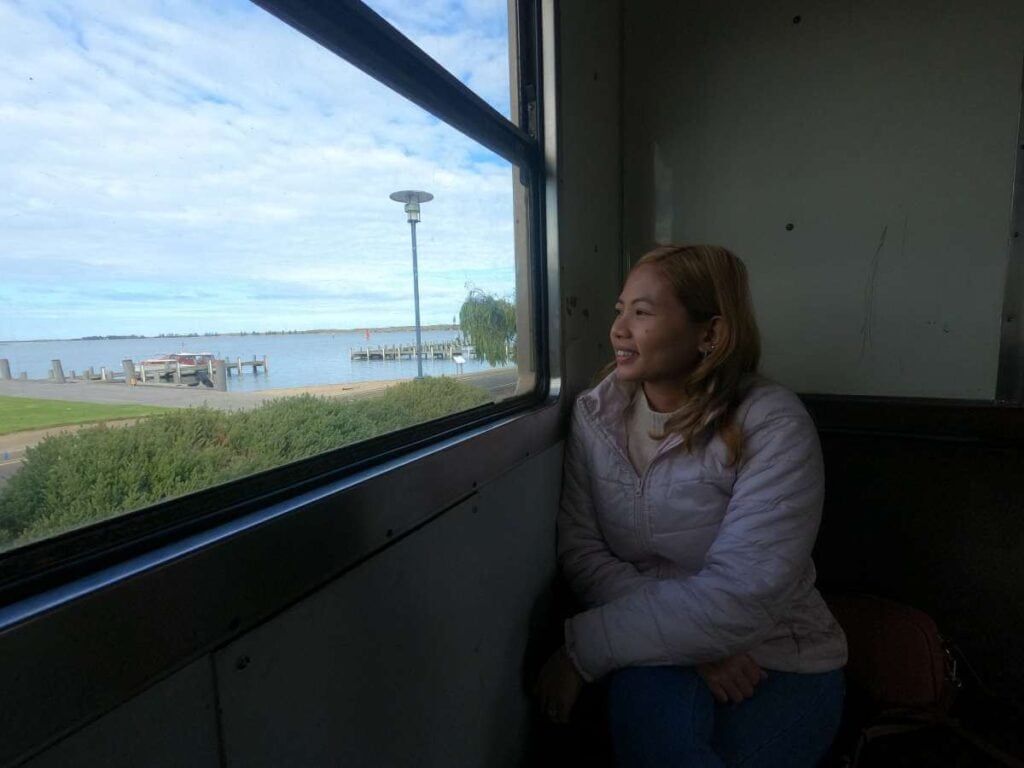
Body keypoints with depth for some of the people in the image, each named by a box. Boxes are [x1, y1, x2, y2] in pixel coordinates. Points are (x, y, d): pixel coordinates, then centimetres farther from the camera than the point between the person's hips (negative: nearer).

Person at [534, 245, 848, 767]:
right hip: (653, 652, 2)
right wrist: (691, 641, -23)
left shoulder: (772, 426, -17)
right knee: (645, 700, -29)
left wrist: (582, 650, -24)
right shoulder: (595, 415, -5)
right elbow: (580, 551, -10)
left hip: (778, 659, -1)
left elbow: (742, 592, -25)